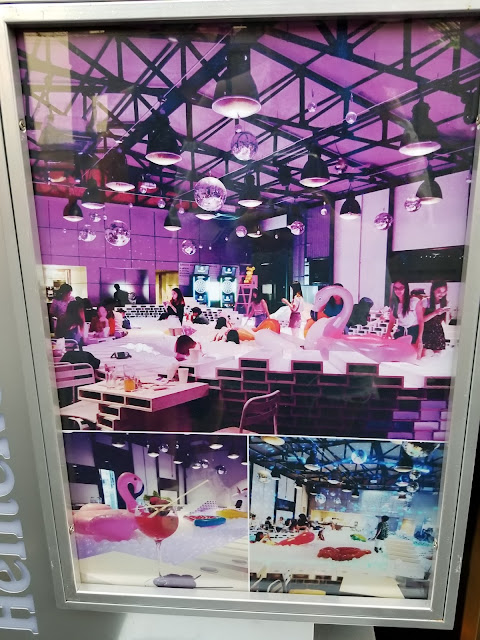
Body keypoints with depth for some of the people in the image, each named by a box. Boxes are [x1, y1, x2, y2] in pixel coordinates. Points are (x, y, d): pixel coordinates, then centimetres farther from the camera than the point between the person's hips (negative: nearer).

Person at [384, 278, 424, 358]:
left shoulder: (415, 301, -7)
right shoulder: (394, 304, 6)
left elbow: (421, 321, -5)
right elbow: (391, 321, 10)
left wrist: (420, 338, -12)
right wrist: (388, 332, -8)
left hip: (414, 332, -3)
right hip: (400, 332, 3)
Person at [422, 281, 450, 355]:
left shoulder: (445, 303, 3)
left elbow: (446, 322, 2)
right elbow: (422, 319, -13)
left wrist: (447, 312, -17)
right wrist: (435, 313, -26)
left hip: (438, 333, 4)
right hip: (426, 332, -4)